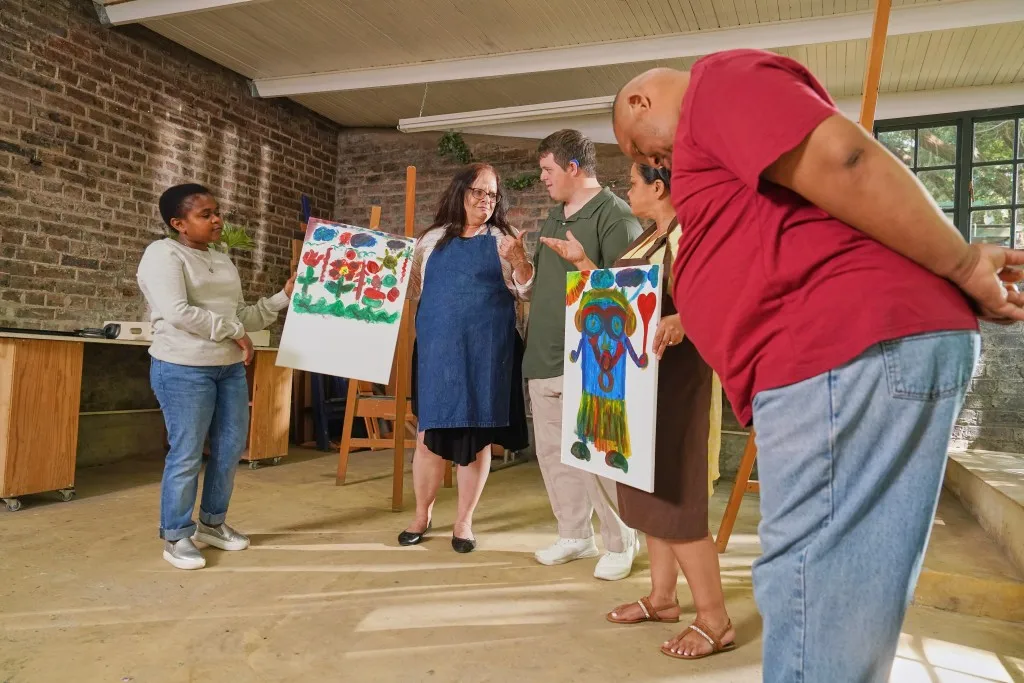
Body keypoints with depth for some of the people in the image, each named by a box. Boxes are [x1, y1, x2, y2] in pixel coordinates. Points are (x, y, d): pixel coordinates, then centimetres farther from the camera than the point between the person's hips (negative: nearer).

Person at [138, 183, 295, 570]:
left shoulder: (223, 261, 18)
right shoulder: (163, 254, -6)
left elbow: (242, 316, 17)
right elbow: (178, 312, -19)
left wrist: (283, 298, 11)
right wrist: (233, 331, -14)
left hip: (230, 368, 8)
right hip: (183, 368, -8)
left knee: (231, 448, 10)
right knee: (187, 454, -3)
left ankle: (212, 523, 27)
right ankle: (176, 537, 13)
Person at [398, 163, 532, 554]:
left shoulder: (502, 241, 6)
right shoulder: (432, 239, 11)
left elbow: (527, 291, -1)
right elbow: (412, 289, 19)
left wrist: (519, 262, -19)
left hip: (485, 353, -1)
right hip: (437, 350, 2)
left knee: (477, 436, 4)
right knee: (429, 434, 6)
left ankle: (464, 521, 20)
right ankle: (422, 515, 25)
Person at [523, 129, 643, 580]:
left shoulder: (614, 214, -8)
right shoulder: (554, 216, 19)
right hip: (544, 357, 8)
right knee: (552, 452, 12)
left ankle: (620, 543, 14)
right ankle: (575, 535, 26)